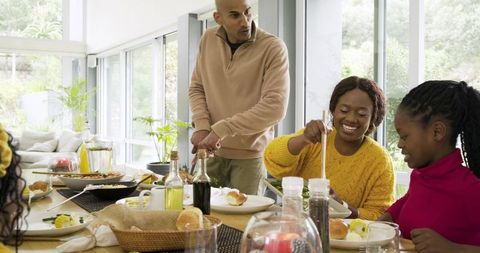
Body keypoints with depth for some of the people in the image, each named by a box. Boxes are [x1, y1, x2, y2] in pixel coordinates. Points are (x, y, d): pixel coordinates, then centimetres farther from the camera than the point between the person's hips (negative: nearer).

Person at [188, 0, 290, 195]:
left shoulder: (273, 48, -13)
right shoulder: (208, 40, 2)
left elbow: (275, 108, -21)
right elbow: (196, 88, 10)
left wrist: (221, 130, -22)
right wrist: (202, 127, -8)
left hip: (250, 156, -3)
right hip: (211, 151, 4)